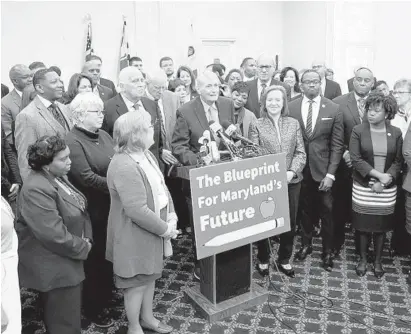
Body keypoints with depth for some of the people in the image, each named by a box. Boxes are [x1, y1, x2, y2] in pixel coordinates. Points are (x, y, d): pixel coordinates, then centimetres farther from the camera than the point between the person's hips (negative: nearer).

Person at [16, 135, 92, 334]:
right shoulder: (36, 190, -27)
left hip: (66, 261, 9)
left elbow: (79, 209, 11)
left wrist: (86, 238, -2)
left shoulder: (57, 176, 4)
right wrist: (83, 248, -15)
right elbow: (54, 234, -29)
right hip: (55, 268, -9)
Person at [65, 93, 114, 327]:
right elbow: (86, 177, -23)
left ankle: (106, 298, 41)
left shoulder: (104, 135, 8)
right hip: (93, 211, -6)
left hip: (112, 206, 7)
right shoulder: (73, 142, -15)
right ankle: (93, 308, 31)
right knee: (95, 258, 10)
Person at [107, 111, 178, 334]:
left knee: (150, 274, 23)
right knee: (136, 281, 10)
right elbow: (137, 210, -30)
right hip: (135, 236, -9)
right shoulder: (124, 167, -28)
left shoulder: (147, 155, 3)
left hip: (153, 229, 9)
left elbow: (161, 187, 7)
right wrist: (164, 228, -19)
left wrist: (171, 216, -5)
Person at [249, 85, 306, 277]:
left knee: (290, 222, 12)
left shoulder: (293, 123, 6)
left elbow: (300, 153, 3)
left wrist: (291, 172, -14)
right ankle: (263, 260, 29)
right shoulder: (256, 125, -1)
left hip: (291, 181, 3)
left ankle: (284, 260, 32)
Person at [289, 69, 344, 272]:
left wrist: (331, 174, -10)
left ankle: (327, 251, 23)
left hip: (323, 169, -1)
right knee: (304, 210, 14)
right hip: (300, 169, 1)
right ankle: (306, 244, 32)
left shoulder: (333, 109, -3)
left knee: (326, 212, 7)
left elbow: (337, 144, -3)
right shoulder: (291, 107, 0)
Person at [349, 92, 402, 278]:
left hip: (386, 188, 1)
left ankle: (378, 261, 28)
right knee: (363, 225, 7)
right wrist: (378, 174, -17)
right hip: (363, 186, -1)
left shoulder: (396, 133, 1)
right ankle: (363, 259, 26)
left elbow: (398, 162, 1)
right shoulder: (358, 131, -5)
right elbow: (356, 159, -10)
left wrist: (385, 181, -13)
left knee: (381, 226, 10)